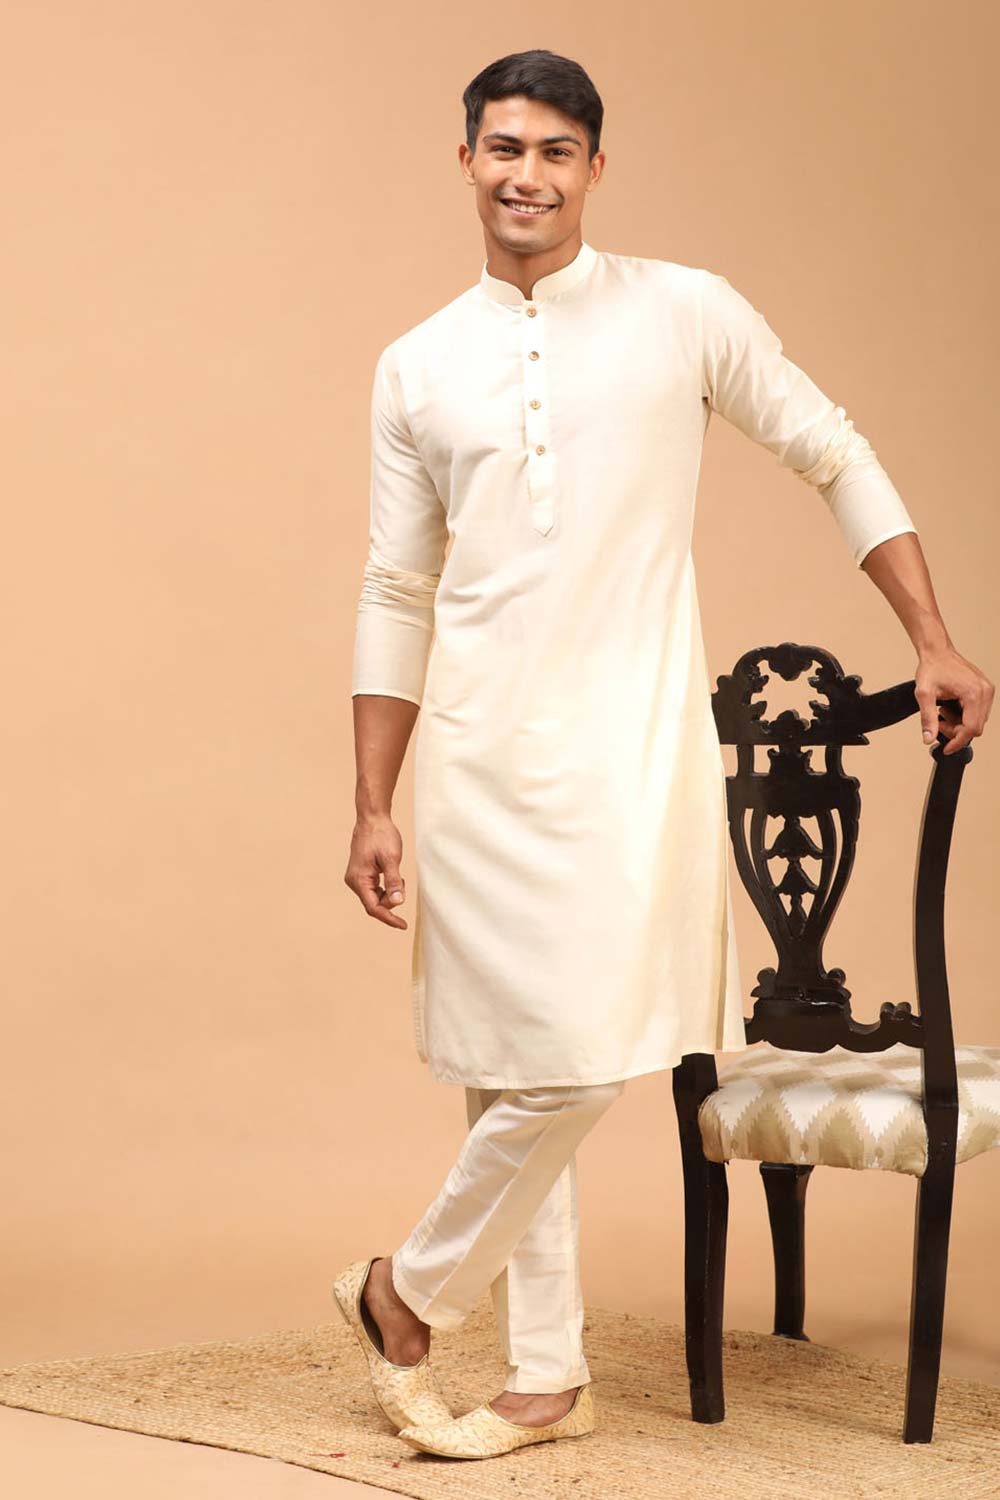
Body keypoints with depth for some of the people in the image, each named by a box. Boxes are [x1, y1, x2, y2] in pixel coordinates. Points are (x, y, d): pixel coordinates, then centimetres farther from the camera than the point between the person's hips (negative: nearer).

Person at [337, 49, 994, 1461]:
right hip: (481, 754, 2)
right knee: (515, 1066, 4)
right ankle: (546, 1378, 19)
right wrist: (372, 810, 8)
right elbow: (397, 597, 12)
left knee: (580, 1056, -9)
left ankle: (412, 1290, 13)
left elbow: (838, 458, 10)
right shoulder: (417, 368, 10)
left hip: (631, 744, -2)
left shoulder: (687, 314, 3)